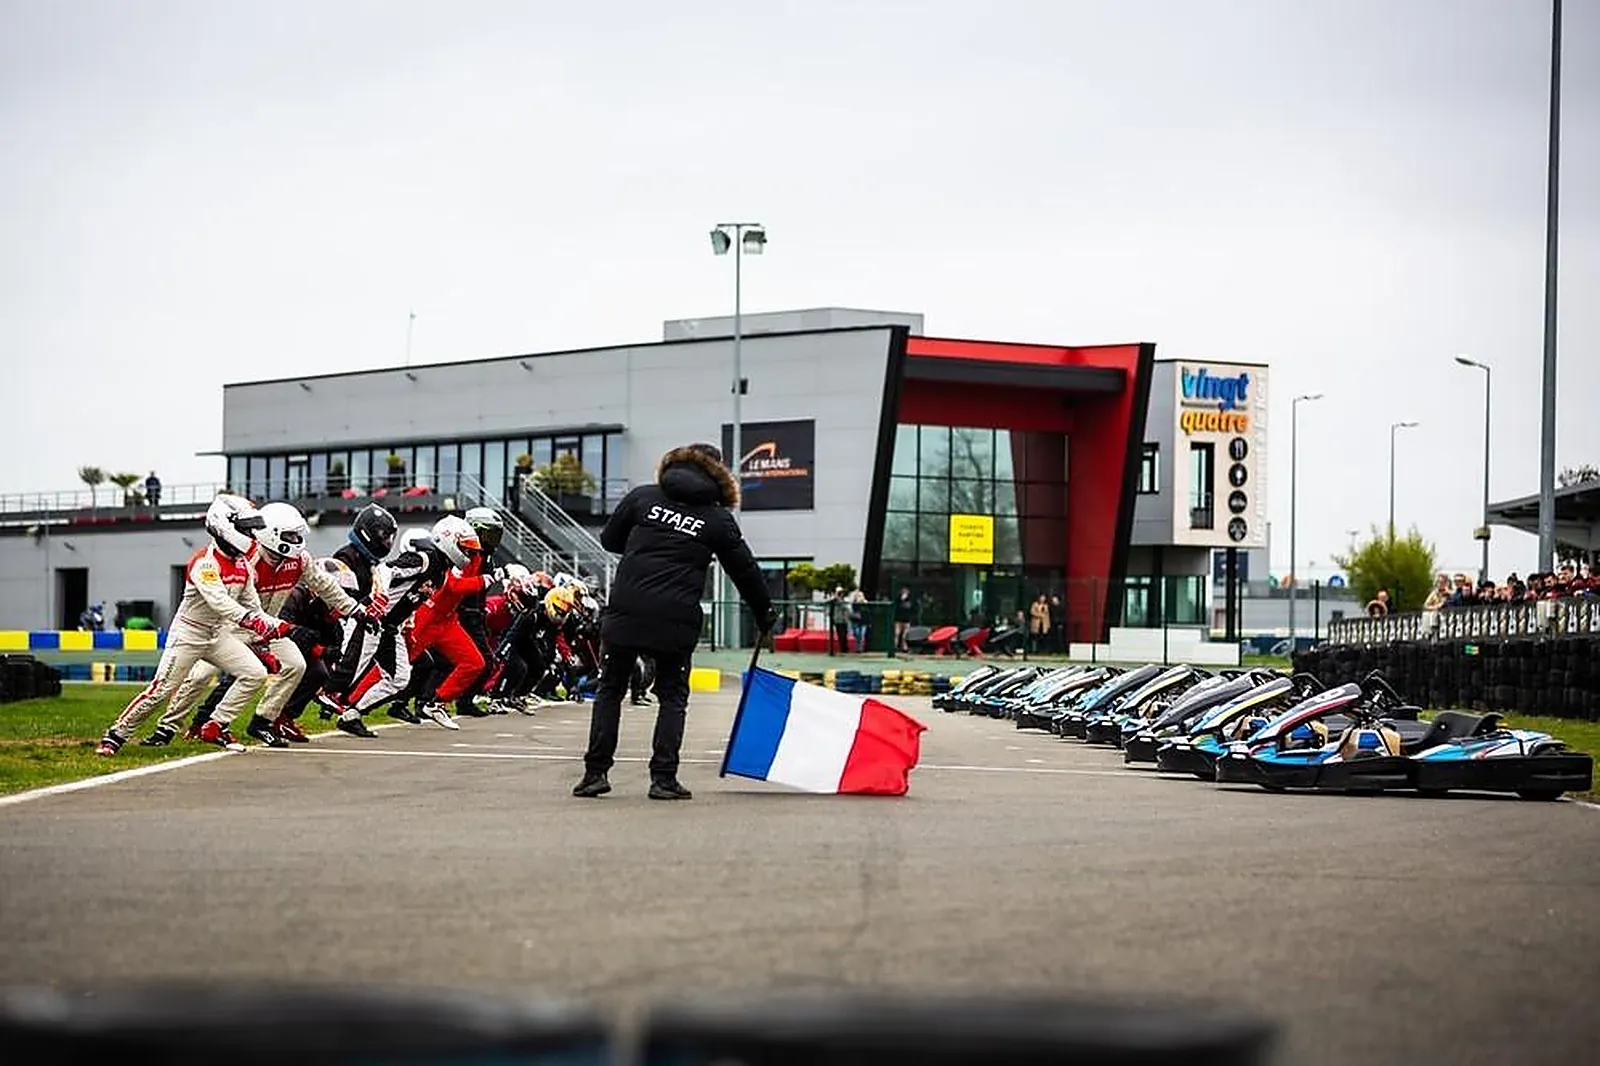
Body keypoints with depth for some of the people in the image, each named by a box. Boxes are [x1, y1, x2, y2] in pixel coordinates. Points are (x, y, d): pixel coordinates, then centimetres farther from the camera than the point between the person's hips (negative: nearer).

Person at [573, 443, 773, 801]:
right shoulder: (719, 519, 6)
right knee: (672, 695, 12)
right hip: (677, 620, -1)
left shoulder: (642, 497, 7)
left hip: (625, 611, 1)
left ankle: (595, 772, 9)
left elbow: (608, 539, 16)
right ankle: (664, 777, 4)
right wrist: (765, 614, 26)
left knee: (610, 689, 14)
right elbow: (745, 571, 13)